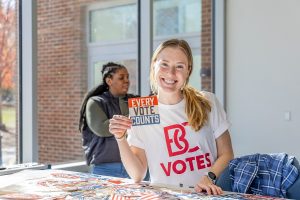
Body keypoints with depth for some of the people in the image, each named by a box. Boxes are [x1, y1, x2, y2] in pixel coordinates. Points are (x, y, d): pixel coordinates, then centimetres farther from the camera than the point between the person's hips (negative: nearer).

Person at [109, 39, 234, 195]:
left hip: (206, 193, 1)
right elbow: (137, 176, -1)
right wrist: (121, 139, -14)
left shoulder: (208, 103, 0)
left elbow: (226, 155, 5)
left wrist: (209, 178, -12)